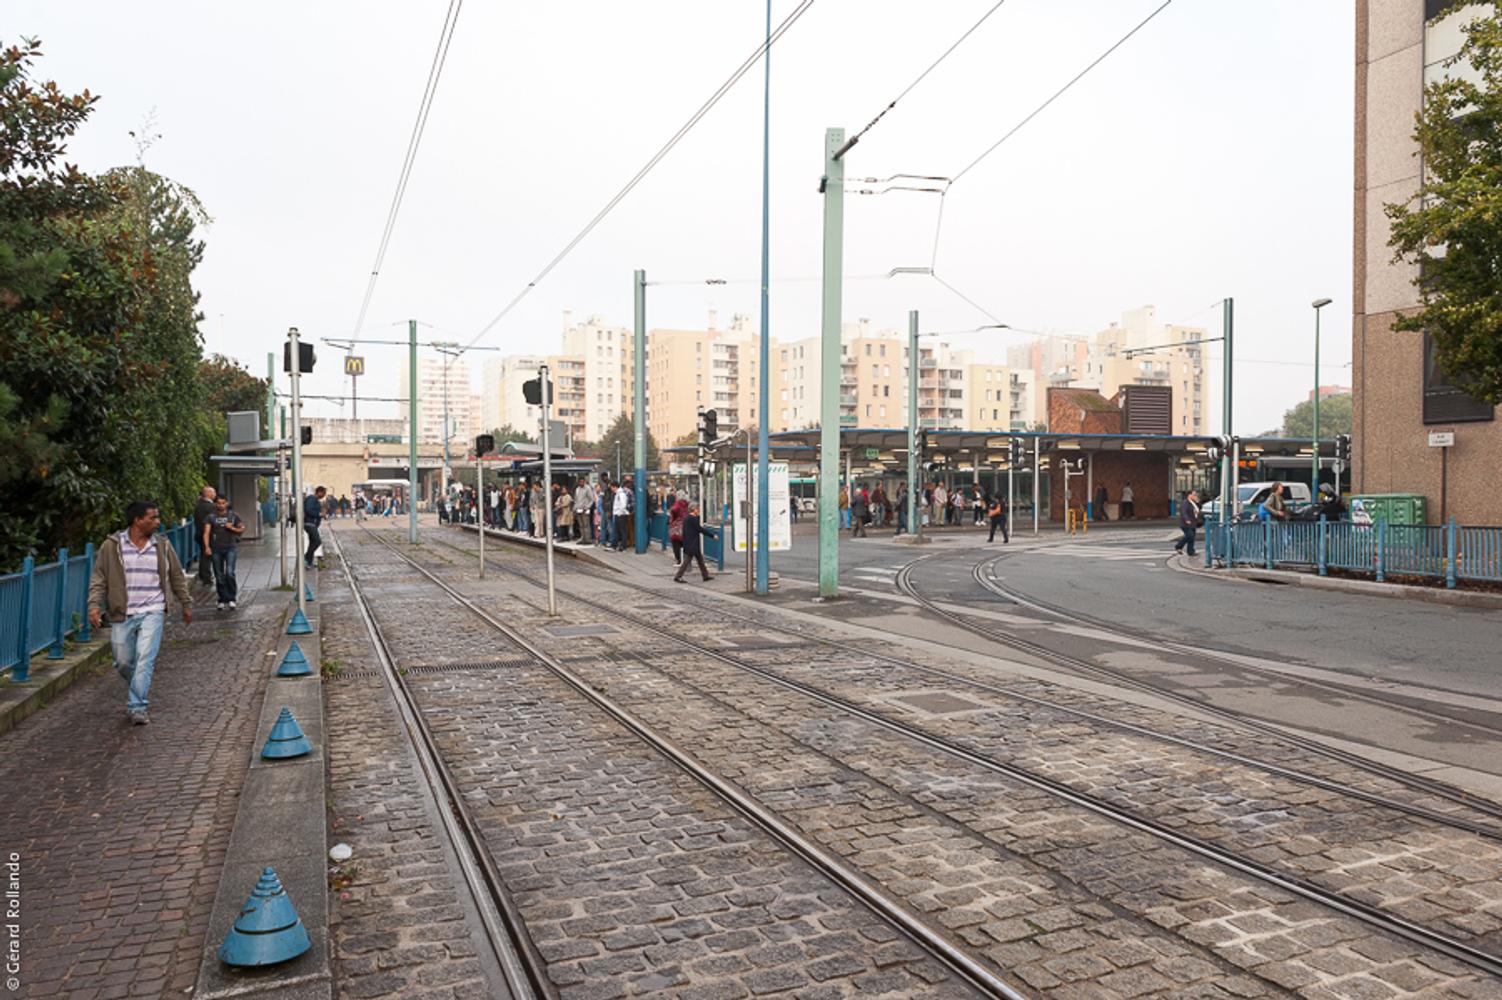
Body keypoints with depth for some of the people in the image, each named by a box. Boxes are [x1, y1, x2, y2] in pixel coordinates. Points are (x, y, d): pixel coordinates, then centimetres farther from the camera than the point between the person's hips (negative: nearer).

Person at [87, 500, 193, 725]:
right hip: (122, 615, 0)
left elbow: (177, 577, 16)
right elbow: (99, 578, 2)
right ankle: (139, 688, 38)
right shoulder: (112, 546, -1)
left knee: (145, 659, -12)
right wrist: (94, 605, -10)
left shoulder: (162, 547, 5)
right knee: (123, 662, 9)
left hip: (152, 613, 0)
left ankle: (136, 707, -7)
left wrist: (186, 604, 20)